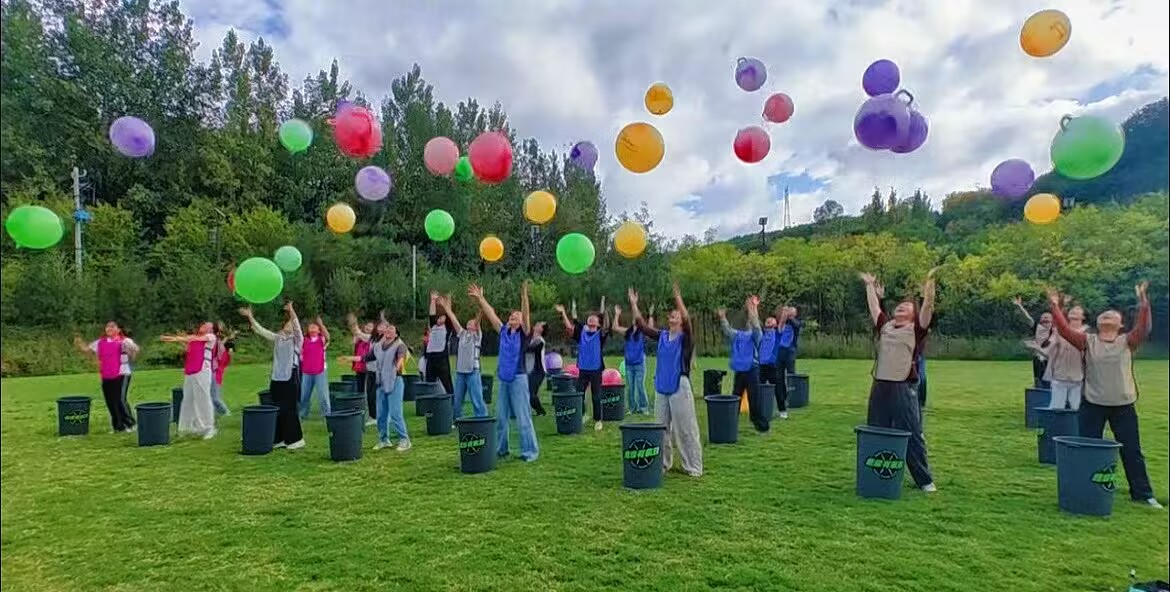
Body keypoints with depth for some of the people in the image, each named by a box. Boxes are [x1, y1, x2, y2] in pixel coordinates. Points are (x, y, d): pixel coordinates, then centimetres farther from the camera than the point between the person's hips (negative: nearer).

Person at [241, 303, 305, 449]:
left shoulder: (296, 339, -1)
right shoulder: (277, 338, 14)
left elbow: (297, 326, -19)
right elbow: (260, 330, 13)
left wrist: (292, 311, -33)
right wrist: (250, 317, 5)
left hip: (290, 377, -6)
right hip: (276, 378, 6)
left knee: (289, 409, -3)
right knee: (277, 409, 8)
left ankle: (296, 439, 6)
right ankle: (280, 439, 17)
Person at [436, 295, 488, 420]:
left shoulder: (477, 335, 1)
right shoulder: (462, 334, 14)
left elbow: (477, 321, -13)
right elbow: (454, 320, 12)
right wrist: (446, 307, 8)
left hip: (473, 372, -5)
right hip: (459, 371, 6)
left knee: (477, 400, -5)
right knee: (457, 400, 12)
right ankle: (456, 421, 24)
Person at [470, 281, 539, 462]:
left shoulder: (523, 332, -3)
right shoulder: (503, 331, 11)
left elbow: (525, 315, -18)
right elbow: (490, 314, 11)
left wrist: (524, 296, -31)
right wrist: (480, 298, 6)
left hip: (518, 379, -6)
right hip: (503, 379, 6)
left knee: (523, 417, -3)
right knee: (501, 417, 12)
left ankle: (530, 451, 5)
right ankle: (500, 449, 23)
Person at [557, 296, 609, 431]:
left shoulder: (600, 334, -1)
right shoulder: (581, 333, 7)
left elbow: (606, 327, -18)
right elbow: (569, 326, 0)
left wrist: (603, 306, -28)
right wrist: (563, 313, -8)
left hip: (596, 370, -2)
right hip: (583, 369, 2)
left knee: (596, 397, 5)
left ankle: (598, 420, 16)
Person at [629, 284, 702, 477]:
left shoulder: (686, 338, -6)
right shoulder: (662, 336, 8)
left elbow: (688, 321, -25)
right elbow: (642, 325, 5)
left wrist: (678, 299, -33)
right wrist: (633, 303, -1)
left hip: (680, 389, -6)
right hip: (661, 388, 6)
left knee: (686, 430, -1)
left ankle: (693, 467, 8)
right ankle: (663, 463, 24)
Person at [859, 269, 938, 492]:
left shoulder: (916, 329, 3)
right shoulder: (885, 326, 14)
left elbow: (927, 307, -7)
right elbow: (874, 307, 23)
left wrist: (929, 281, -12)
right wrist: (870, 285, 28)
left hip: (904, 388, -5)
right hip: (879, 387, 5)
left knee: (912, 436, 2)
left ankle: (925, 480, 14)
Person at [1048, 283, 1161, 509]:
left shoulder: (1127, 341, 0)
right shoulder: (1088, 342, 1)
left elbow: (1143, 329, -18)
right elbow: (1065, 330, -11)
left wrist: (1143, 303, -26)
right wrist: (1055, 307, -18)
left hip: (1123, 406, 0)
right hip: (1092, 405, 0)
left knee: (1132, 452, 10)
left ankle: (1143, 494, 25)